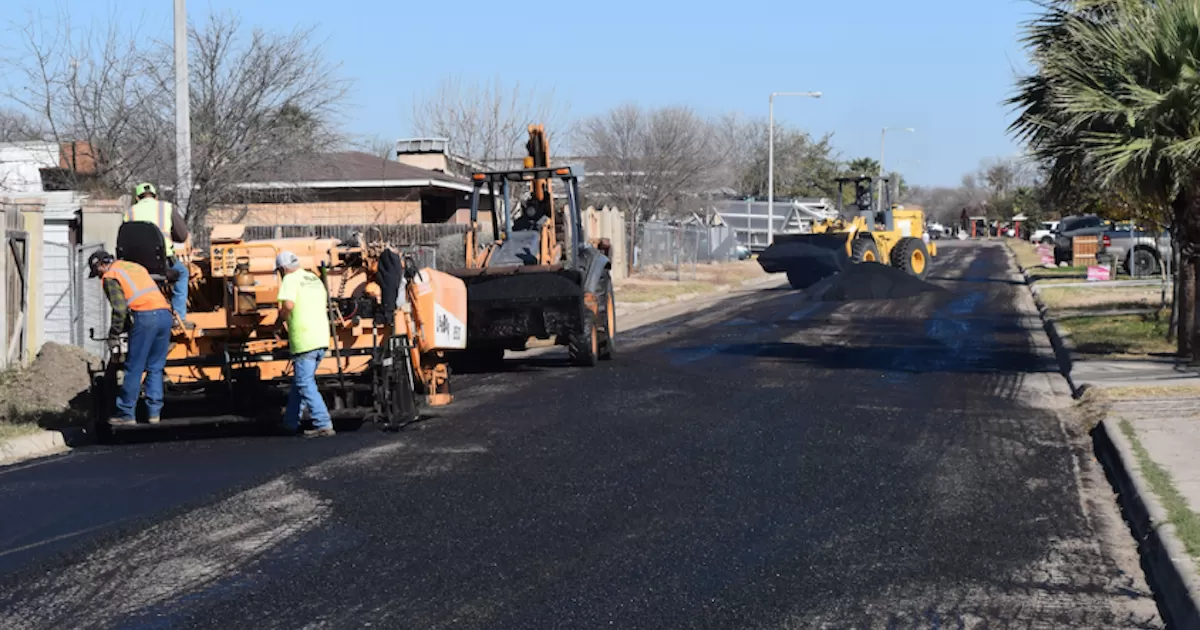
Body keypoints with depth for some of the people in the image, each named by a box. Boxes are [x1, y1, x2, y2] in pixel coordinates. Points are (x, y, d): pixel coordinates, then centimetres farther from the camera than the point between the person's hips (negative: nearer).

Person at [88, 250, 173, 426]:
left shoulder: (110, 277, 5)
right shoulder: (135, 267, 29)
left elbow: (120, 309, -6)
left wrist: (113, 335, 4)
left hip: (145, 316, -7)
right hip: (165, 313, 7)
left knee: (134, 368, -1)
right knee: (155, 368, 11)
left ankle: (127, 413, 2)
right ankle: (154, 412, 8)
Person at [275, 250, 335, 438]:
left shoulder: (290, 279, -7)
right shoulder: (315, 279, 19)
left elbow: (288, 304, -23)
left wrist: (280, 319, -6)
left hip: (304, 341, -8)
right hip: (322, 338, 8)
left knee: (305, 384, -6)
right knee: (300, 381, 19)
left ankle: (323, 424, -15)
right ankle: (291, 422, 27)